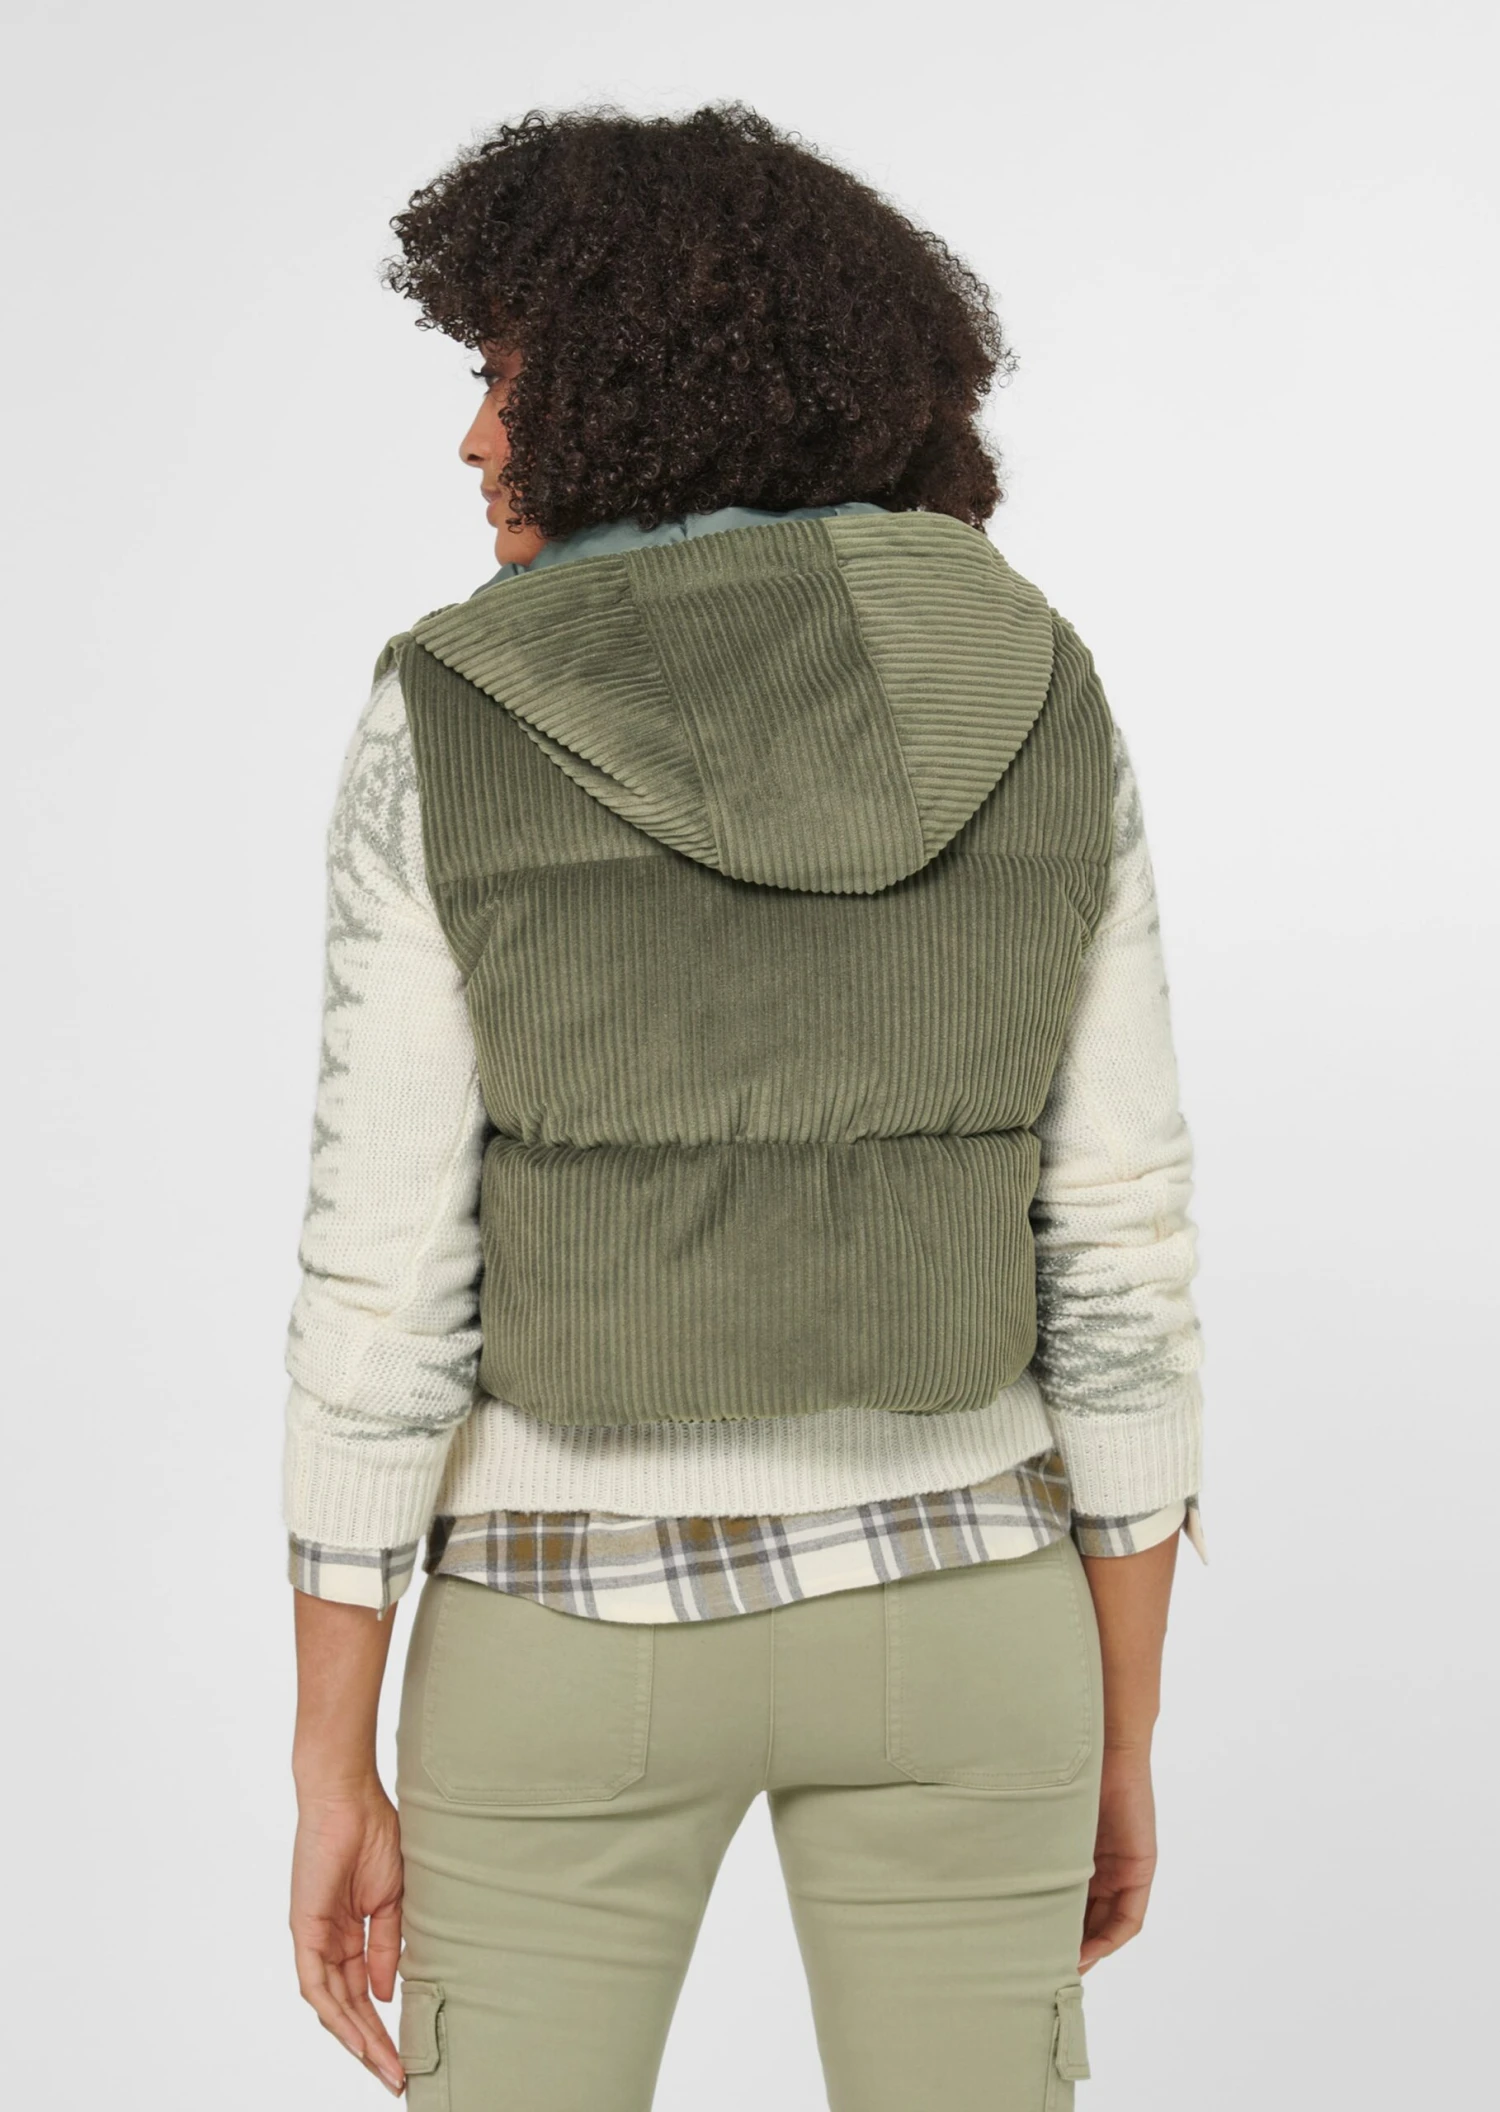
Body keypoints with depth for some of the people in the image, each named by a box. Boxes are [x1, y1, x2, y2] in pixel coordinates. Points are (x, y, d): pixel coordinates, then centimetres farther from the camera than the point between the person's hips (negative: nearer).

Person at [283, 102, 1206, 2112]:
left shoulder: (450, 727, -11)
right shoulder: (1040, 713, -4)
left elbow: (384, 1281, -11)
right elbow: (1122, 1254, -4)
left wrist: (332, 1773, -2)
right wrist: (1120, 1735, 6)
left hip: (576, 1626, -1)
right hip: (947, 1611, 2)